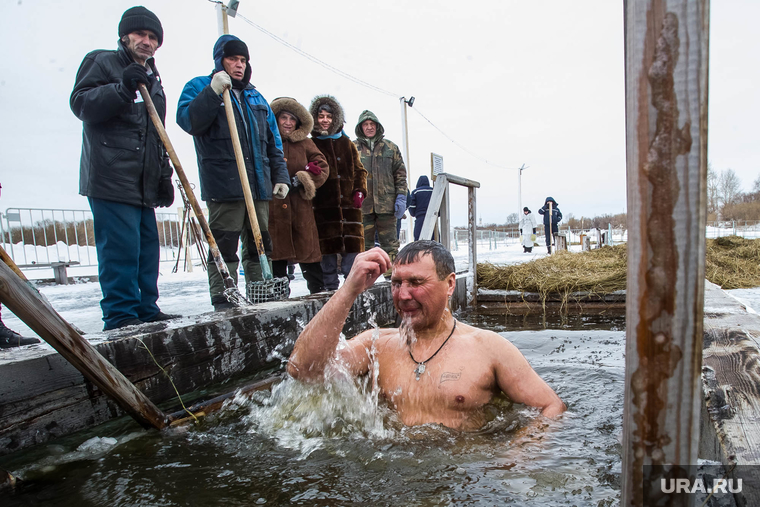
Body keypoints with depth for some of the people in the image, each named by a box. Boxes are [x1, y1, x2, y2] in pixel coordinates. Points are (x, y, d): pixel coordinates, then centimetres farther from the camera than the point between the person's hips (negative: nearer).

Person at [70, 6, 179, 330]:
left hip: (143, 183, 7)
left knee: (147, 246, 6)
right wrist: (122, 89, -20)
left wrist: (164, 176, 16)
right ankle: (121, 315, -7)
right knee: (120, 246, -13)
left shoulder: (153, 79, 26)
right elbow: (80, 103, -8)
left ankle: (146, 310, 13)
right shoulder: (102, 62, 5)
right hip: (110, 178, -7)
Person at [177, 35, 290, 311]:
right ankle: (223, 301, 0)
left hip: (259, 185, 6)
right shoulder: (200, 87, 8)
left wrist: (280, 176, 13)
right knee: (224, 246, -6)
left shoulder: (255, 97, 23)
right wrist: (212, 92, -18)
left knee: (260, 244, 9)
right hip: (224, 186, -5)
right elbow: (188, 121, -10)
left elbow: (273, 142, 21)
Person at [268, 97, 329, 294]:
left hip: (301, 211, 1)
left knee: (308, 254, 3)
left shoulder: (305, 143, 12)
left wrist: (302, 180, -10)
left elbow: (322, 167, 5)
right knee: (276, 257, 3)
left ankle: (319, 294, 14)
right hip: (272, 210, -1)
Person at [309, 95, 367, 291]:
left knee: (352, 242, 0)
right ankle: (330, 286, 8)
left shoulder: (346, 143, 15)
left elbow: (359, 170, 17)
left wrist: (360, 190, 3)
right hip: (323, 203, -2)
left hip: (348, 201, 2)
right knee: (328, 245, 0)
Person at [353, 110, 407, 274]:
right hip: (361, 204, 0)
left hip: (386, 203, 0)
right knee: (364, 242, 4)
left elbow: (400, 174, 10)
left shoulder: (390, 147, 12)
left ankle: (392, 272, 10)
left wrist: (401, 197, 1)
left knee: (389, 241, 2)